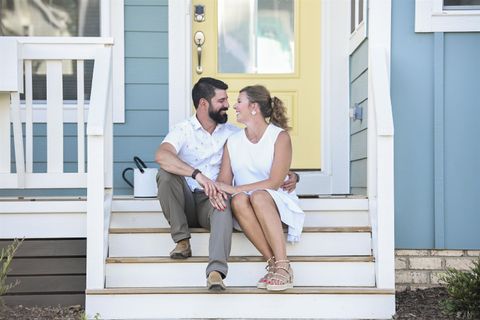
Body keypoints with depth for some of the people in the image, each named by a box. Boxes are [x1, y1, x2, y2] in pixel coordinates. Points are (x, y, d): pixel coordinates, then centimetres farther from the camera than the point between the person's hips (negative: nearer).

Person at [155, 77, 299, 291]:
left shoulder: (232, 133, 11)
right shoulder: (183, 130, -3)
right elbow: (161, 155, -25)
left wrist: (289, 176, -5)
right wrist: (198, 175, -39)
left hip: (211, 201, 1)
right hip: (185, 202, -1)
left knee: (223, 204, -35)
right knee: (165, 173, -29)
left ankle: (216, 271, -55)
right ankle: (182, 240, -19)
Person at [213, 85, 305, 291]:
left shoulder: (280, 137, -2)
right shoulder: (233, 141, 13)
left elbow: (274, 183, -13)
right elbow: (223, 180, 6)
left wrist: (233, 189, -18)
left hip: (277, 203, -3)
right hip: (246, 207, 3)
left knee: (258, 196, -37)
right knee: (238, 201, -33)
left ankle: (283, 266, -39)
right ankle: (273, 263, -32)